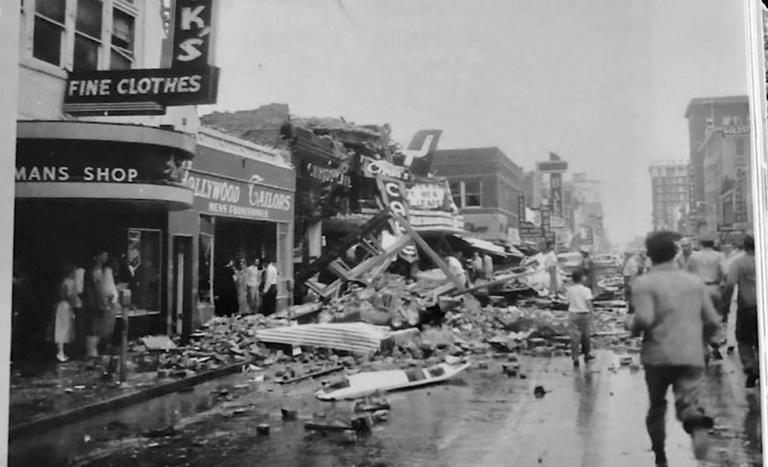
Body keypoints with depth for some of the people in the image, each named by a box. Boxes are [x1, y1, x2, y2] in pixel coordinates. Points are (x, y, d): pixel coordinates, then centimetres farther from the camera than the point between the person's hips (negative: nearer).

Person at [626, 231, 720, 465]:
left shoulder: (644, 283, -5)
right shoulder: (695, 281, 9)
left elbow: (644, 319, -19)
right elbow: (713, 322, 9)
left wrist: (630, 323, 3)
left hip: (658, 356, -2)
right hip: (692, 356, 2)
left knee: (656, 407, 17)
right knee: (688, 403, -2)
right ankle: (697, 424, -35)